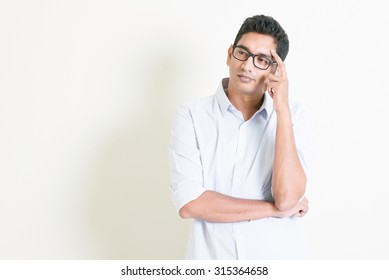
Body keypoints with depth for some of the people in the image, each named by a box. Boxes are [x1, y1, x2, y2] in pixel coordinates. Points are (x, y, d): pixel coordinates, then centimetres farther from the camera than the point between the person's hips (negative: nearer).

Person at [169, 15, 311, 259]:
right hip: (212, 257, 0)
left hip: (280, 256, 1)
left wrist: (282, 108, -19)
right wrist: (273, 209, -15)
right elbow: (189, 203, -17)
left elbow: (287, 197, -18)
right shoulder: (191, 116, -9)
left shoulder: (293, 115, -6)